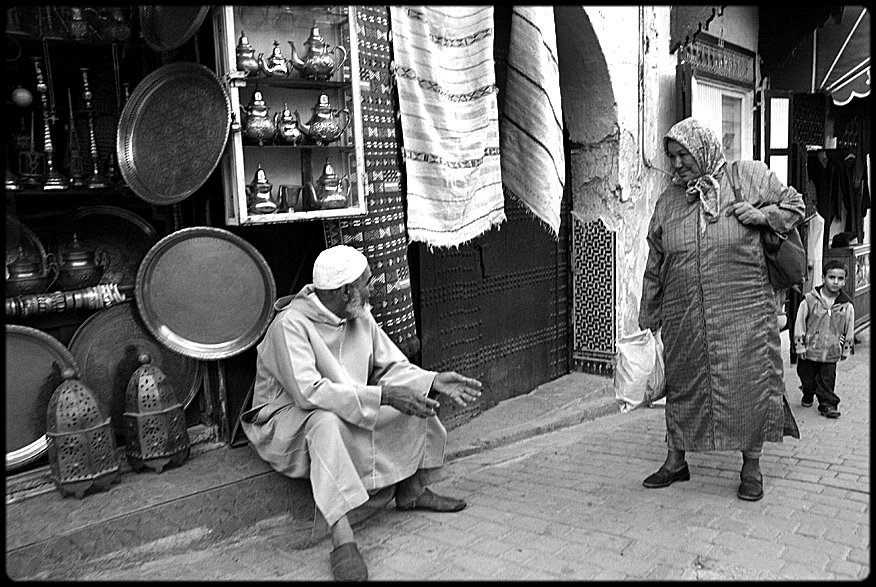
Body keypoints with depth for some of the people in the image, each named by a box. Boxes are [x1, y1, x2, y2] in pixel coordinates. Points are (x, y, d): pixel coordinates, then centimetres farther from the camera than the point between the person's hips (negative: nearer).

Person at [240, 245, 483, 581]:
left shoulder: (360, 317, 1)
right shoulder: (291, 324, -24)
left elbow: (392, 366, 4)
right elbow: (309, 392, -35)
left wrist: (434, 382, -15)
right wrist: (383, 395, -36)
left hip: (354, 414, 7)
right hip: (289, 421, -7)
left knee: (418, 401, -4)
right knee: (328, 422, -41)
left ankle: (411, 491, 11)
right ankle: (342, 538, -41)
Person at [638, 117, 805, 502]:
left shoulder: (749, 177, 2)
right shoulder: (667, 201, 9)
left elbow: (795, 206, 12)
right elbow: (654, 265, 14)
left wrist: (763, 215, -9)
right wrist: (649, 314, 15)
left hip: (744, 311, -2)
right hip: (684, 317, 2)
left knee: (751, 383, 2)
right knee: (683, 385, 10)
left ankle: (752, 464, 21)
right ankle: (675, 461, 25)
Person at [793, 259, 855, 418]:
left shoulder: (847, 305, -5)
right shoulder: (809, 300, -11)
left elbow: (849, 329, 7)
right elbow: (800, 323, -6)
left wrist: (846, 349, 10)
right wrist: (800, 345, -5)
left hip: (831, 352, 0)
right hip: (809, 350, 0)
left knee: (827, 379, 3)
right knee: (807, 377, 14)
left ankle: (827, 404, 18)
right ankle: (808, 395, 40)